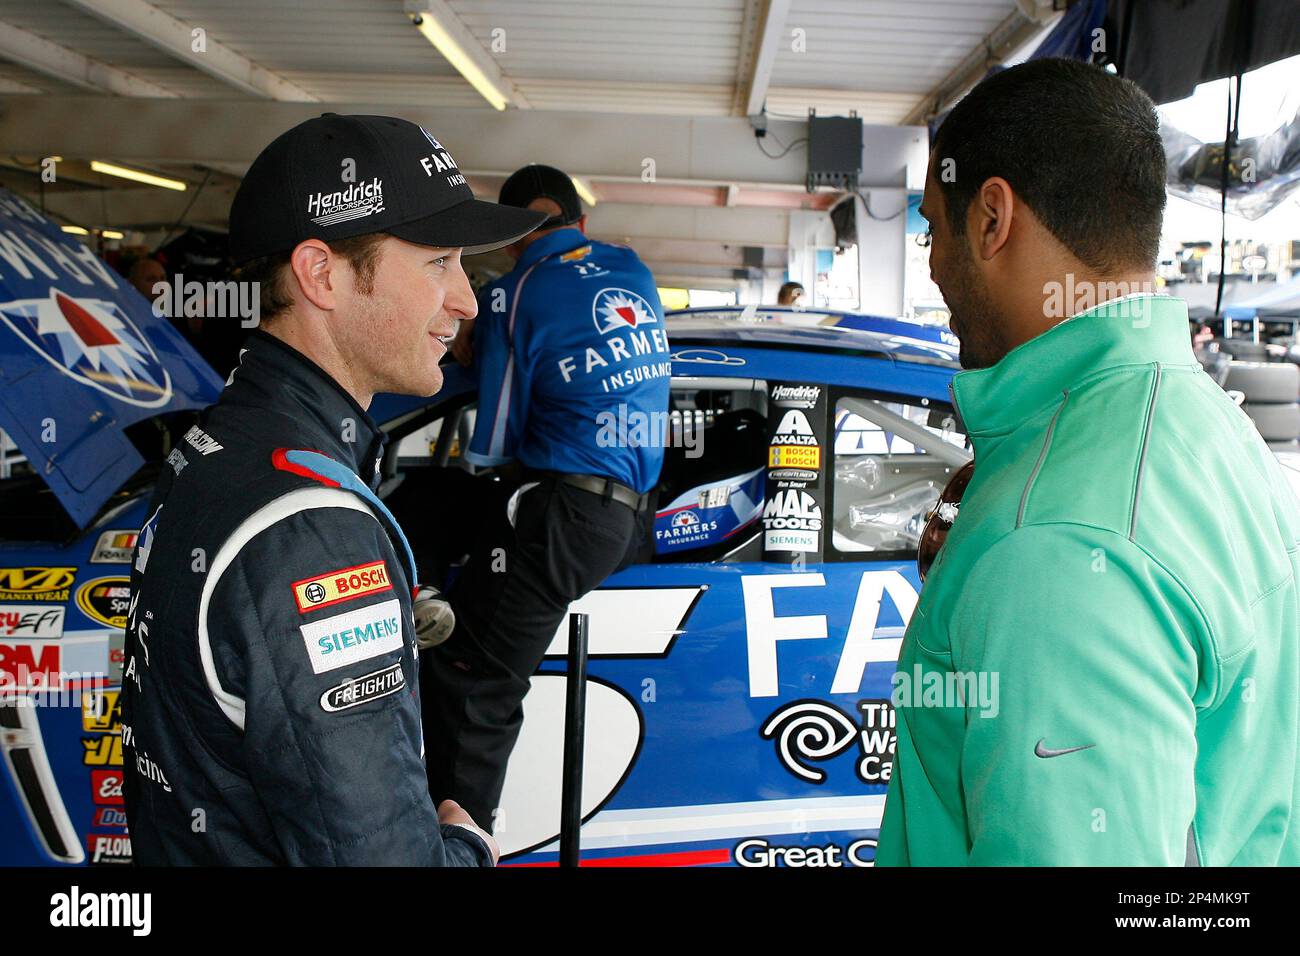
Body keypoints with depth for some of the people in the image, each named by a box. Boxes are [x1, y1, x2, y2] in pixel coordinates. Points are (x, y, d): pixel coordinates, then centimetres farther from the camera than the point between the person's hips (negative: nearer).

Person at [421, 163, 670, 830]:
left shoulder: (514, 293, -5)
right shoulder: (633, 271, 13)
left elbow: (490, 449, -2)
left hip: (564, 517, -8)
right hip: (634, 515, 8)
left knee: (466, 685, -5)